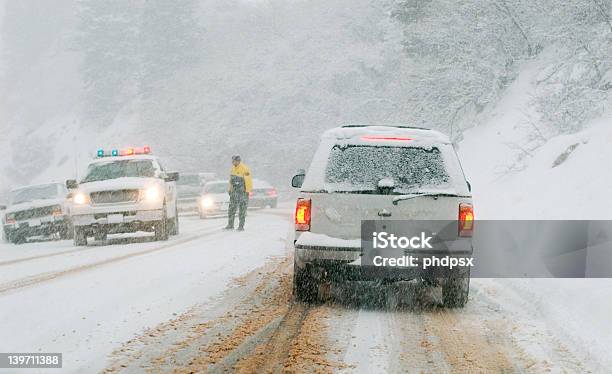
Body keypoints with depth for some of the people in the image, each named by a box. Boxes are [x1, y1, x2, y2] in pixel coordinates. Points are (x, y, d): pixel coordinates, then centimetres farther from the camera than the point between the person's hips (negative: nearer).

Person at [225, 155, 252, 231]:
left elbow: (248, 180, -15)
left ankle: (241, 226, 3)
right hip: (234, 192, 7)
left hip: (243, 192, -7)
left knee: (242, 210, -2)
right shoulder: (233, 169, 9)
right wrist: (230, 189, 18)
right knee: (232, 208, 6)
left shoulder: (244, 169, -15)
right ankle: (230, 225, 13)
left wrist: (247, 191, -16)